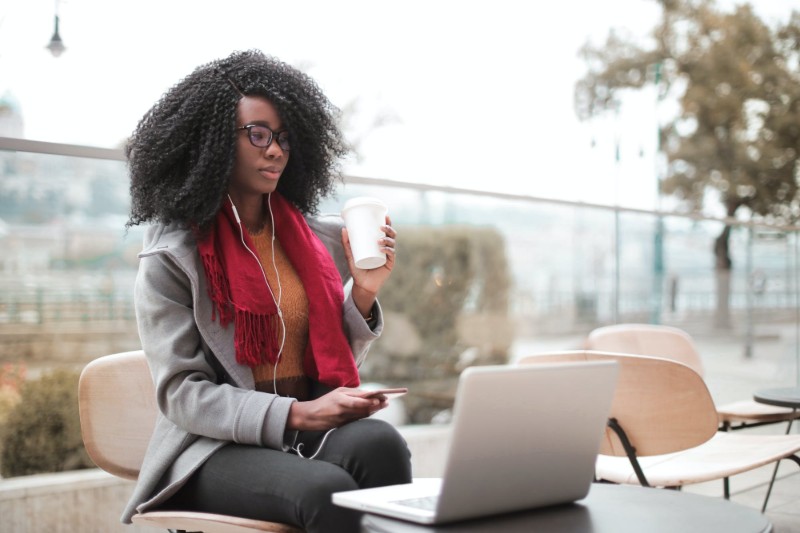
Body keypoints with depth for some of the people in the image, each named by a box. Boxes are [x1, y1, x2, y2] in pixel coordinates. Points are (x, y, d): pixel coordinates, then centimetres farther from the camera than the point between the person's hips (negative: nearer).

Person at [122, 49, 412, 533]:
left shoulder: (321, 239, 11)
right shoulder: (170, 256, -2)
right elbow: (181, 394, -9)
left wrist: (363, 293, -3)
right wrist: (295, 415, -21)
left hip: (315, 431, 4)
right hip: (219, 447, -4)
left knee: (378, 443, -31)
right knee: (329, 490, -33)